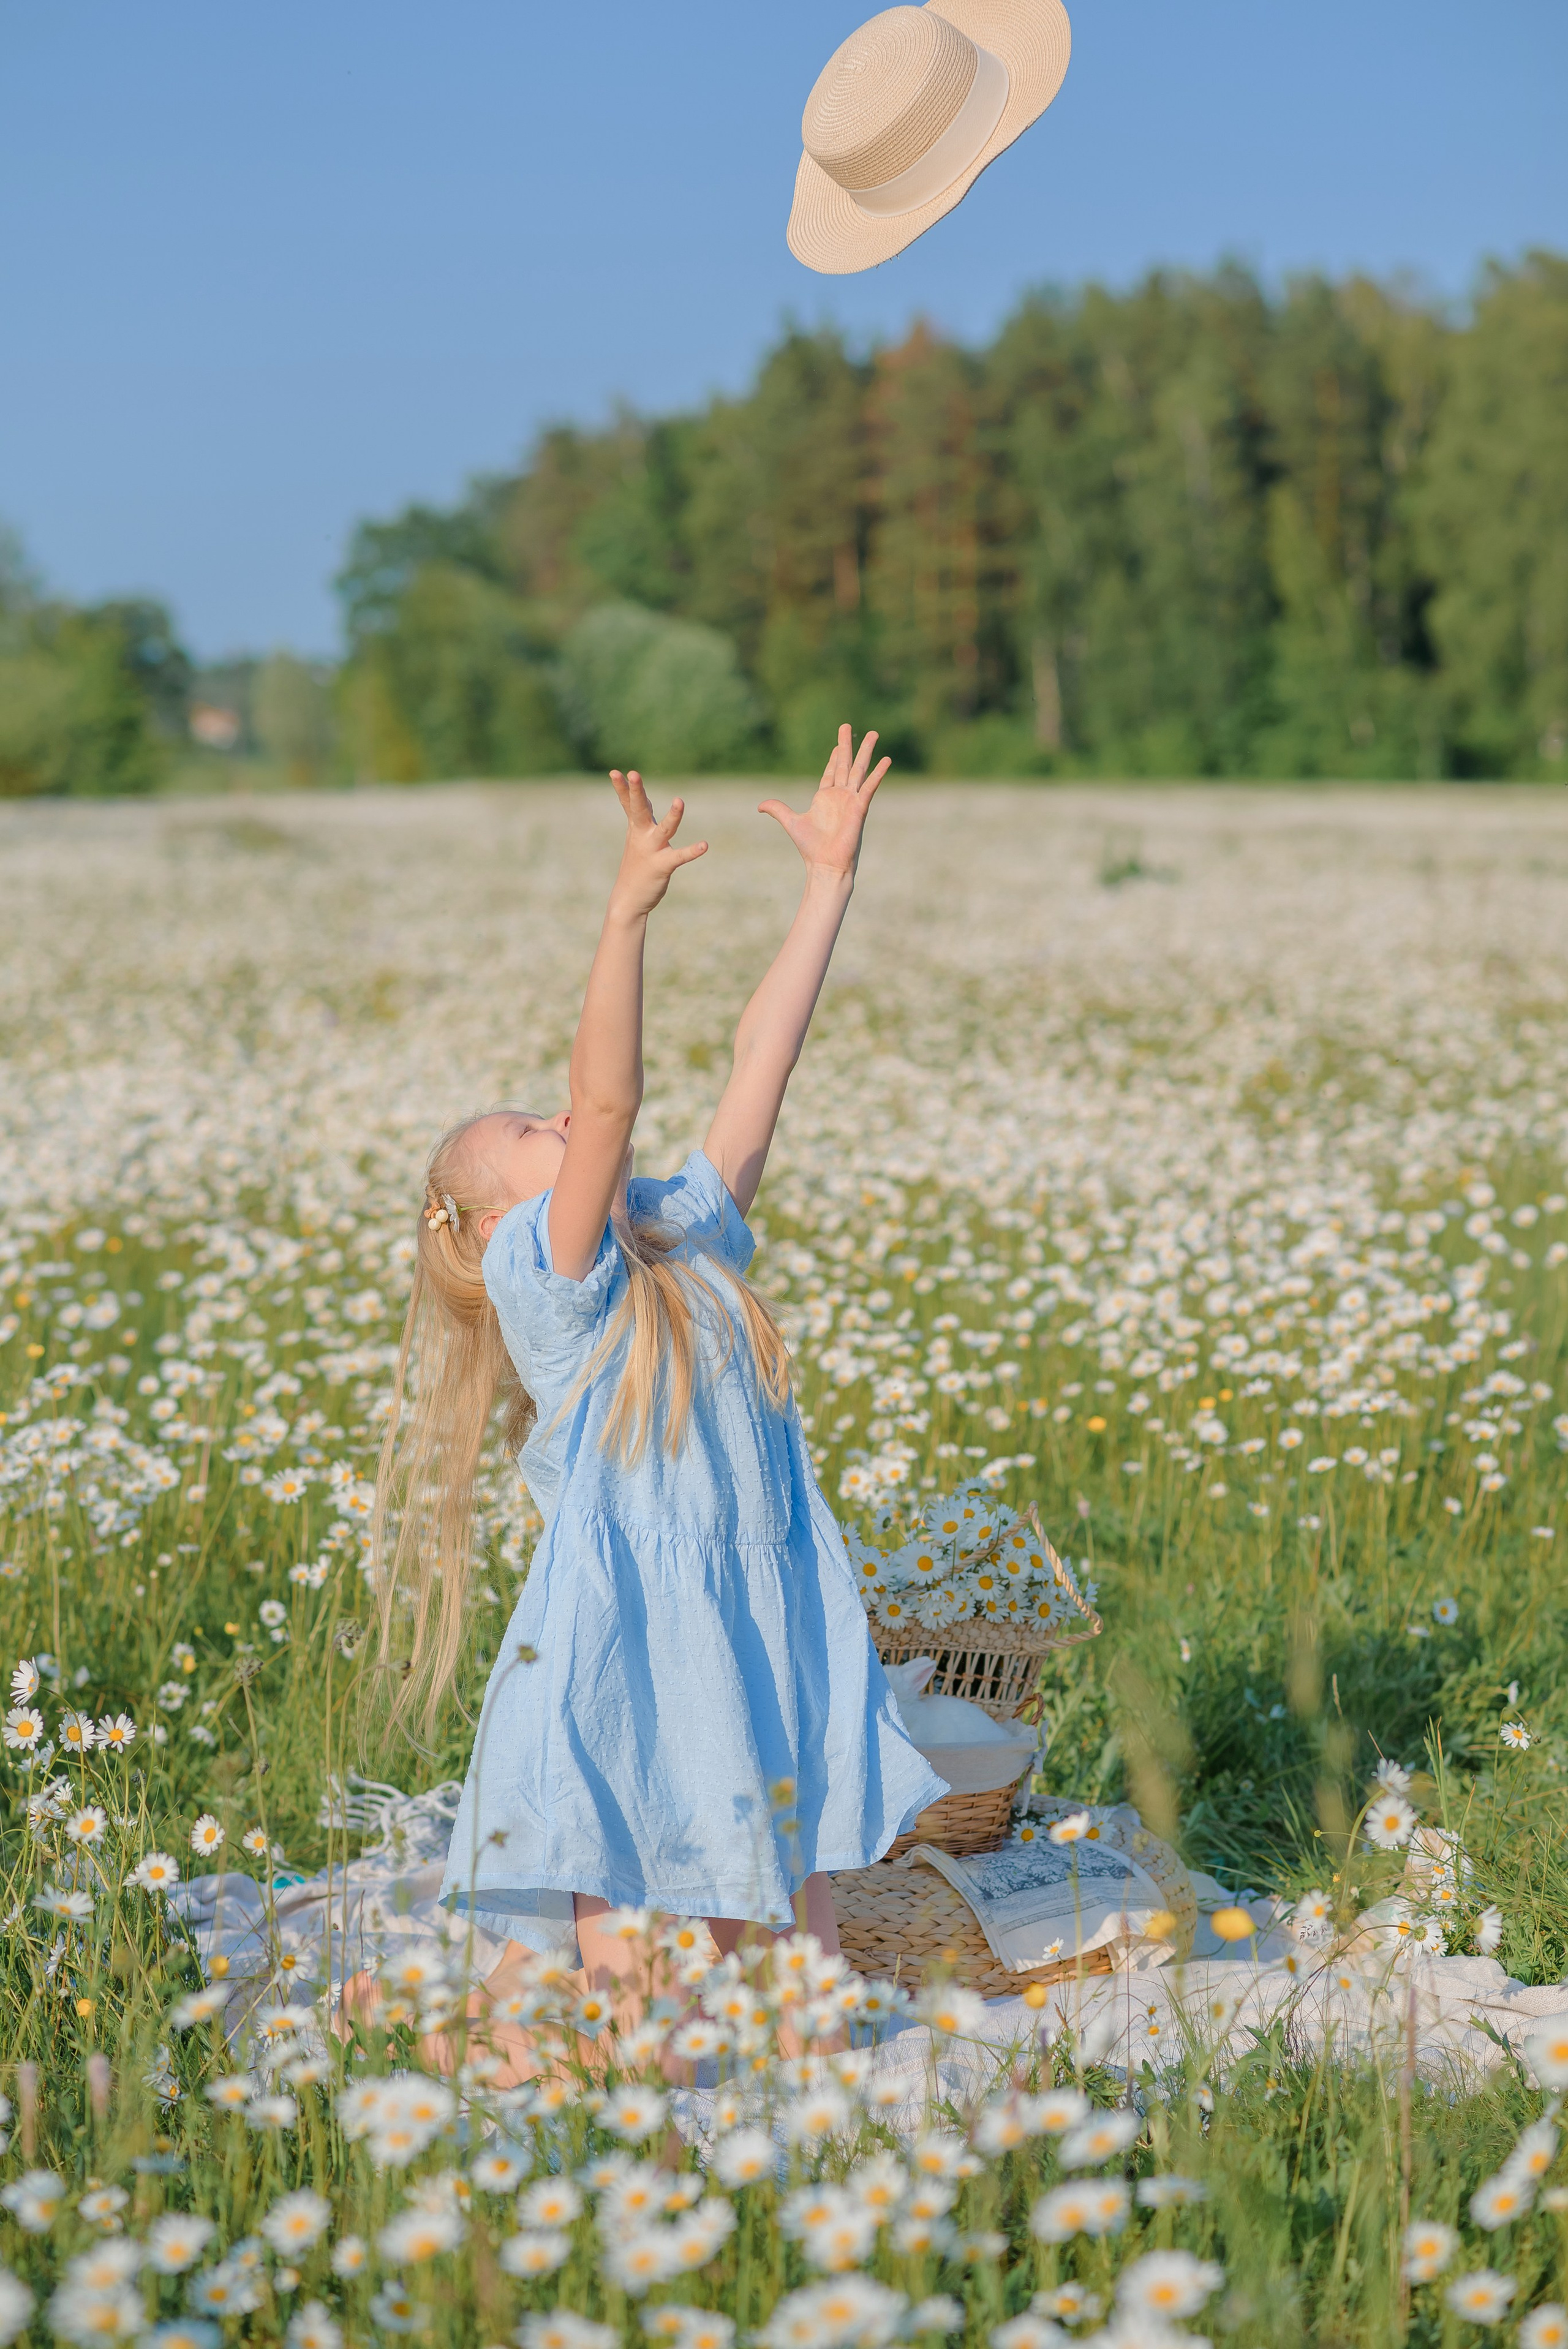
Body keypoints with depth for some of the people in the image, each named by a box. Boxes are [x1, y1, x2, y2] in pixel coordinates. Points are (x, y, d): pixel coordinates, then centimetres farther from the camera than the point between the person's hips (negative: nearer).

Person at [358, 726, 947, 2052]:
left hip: (766, 1667, 6)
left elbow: (763, 1064, 8)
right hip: (622, 1682, -6)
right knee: (620, 2007, -2)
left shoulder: (695, 1237, 11)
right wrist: (628, 917, -30)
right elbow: (610, 1101, -21)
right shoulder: (538, 1276, -6)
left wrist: (832, 880, 6)